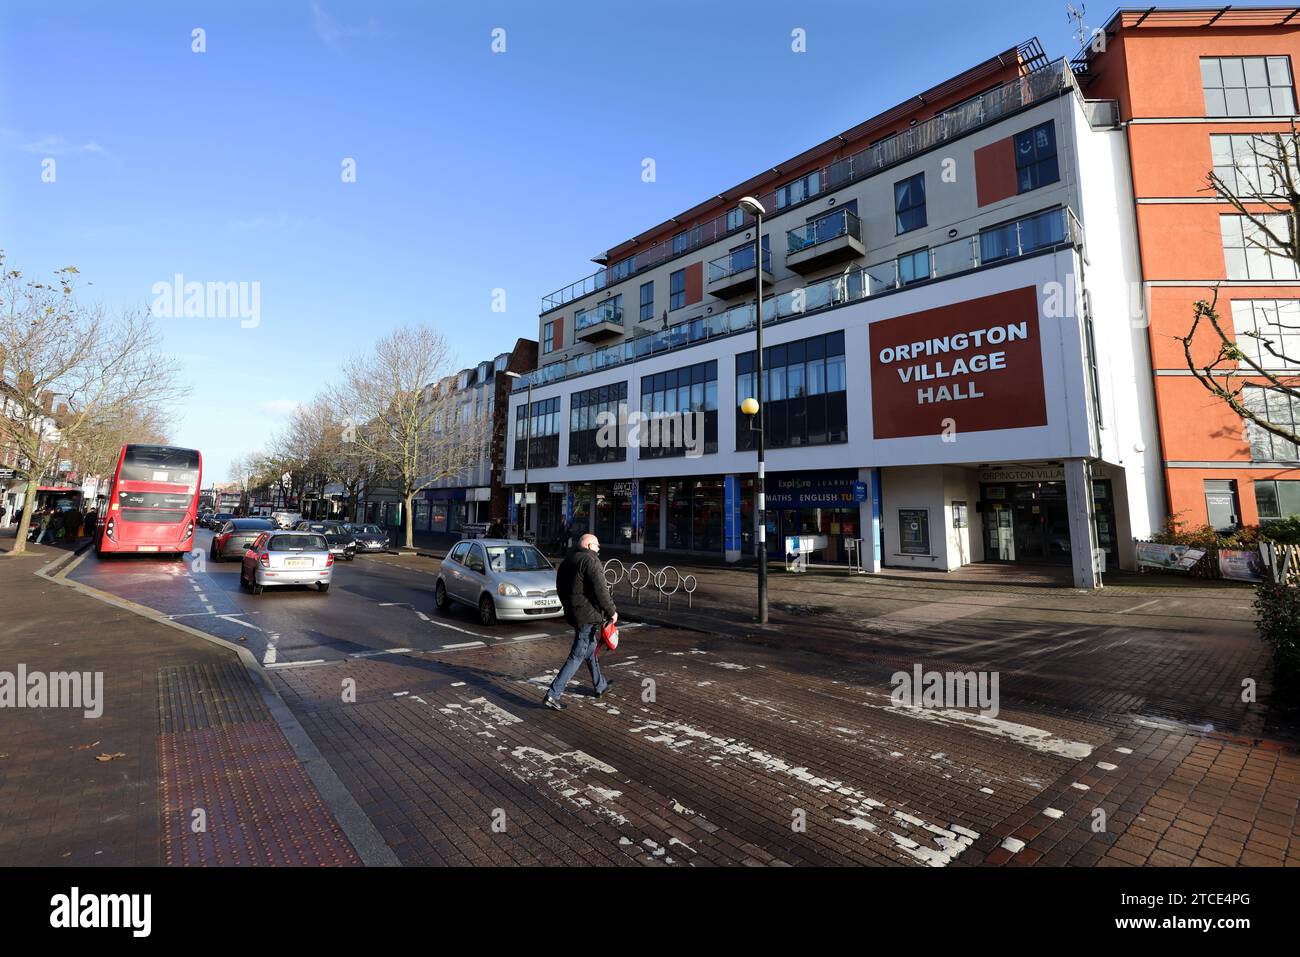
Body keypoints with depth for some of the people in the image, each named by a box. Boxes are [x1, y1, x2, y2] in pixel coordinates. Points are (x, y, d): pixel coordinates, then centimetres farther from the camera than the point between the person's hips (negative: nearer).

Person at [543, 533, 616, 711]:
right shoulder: (591, 561, -15)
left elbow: (561, 589, 18)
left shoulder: (566, 562, 13)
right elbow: (601, 591, -21)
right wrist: (612, 611, -10)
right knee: (578, 656, -5)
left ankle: (600, 686, 37)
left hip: (572, 614, 10)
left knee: (590, 650, 22)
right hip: (589, 616, -10)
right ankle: (553, 694, -6)